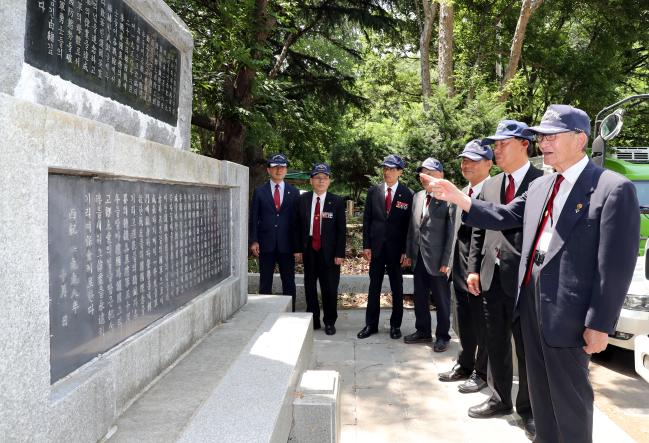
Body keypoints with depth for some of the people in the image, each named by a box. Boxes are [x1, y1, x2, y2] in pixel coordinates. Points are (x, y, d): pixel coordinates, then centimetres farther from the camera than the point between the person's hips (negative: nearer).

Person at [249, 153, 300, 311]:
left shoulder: (294, 192, 6)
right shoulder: (259, 192, 5)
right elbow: (254, 218, 4)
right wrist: (253, 241, -5)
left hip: (287, 245, 1)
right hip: (266, 245, 0)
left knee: (289, 283, 6)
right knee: (265, 283, 7)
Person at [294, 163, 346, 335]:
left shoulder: (337, 202, -4)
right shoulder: (303, 200, 3)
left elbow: (342, 229, -4)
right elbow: (297, 226, 6)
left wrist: (340, 254, -8)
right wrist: (298, 249, 1)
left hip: (329, 251, -2)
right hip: (309, 249, 2)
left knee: (329, 287, 4)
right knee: (310, 286, 10)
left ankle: (329, 322, 20)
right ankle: (313, 320, 25)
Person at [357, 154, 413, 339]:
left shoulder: (407, 195, -4)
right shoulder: (373, 191, 3)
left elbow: (409, 224, -3)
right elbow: (367, 220, 4)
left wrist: (406, 250, -7)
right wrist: (366, 245, -2)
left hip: (396, 248, -2)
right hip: (376, 247, 2)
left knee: (397, 288, 9)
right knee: (374, 286, 9)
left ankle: (395, 325, 22)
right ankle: (371, 324, 18)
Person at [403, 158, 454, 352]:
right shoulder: (417, 197, 10)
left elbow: (451, 232, -14)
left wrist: (446, 261, -15)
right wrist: (409, 252, 11)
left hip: (437, 259, -6)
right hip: (418, 258, 7)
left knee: (441, 299, 8)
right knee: (420, 297, 16)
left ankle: (442, 336, 22)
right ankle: (423, 331, 31)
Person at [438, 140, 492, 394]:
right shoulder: (461, 194, 13)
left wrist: (478, 271, -19)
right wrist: (452, 262, 13)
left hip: (481, 270, -8)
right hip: (460, 270, 8)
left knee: (482, 324, 6)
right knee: (464, 322, 19)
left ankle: (481, 373, 22)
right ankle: (465, 365, 34)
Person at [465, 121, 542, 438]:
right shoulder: (490, 186, 10)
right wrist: (474, 268, 8)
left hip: (525, 278, -5)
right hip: (492, 277, 6)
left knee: (528, 348, 8)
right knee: (496, 344, 16)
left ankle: (528, 409, 26)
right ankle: (500, 399, 33)